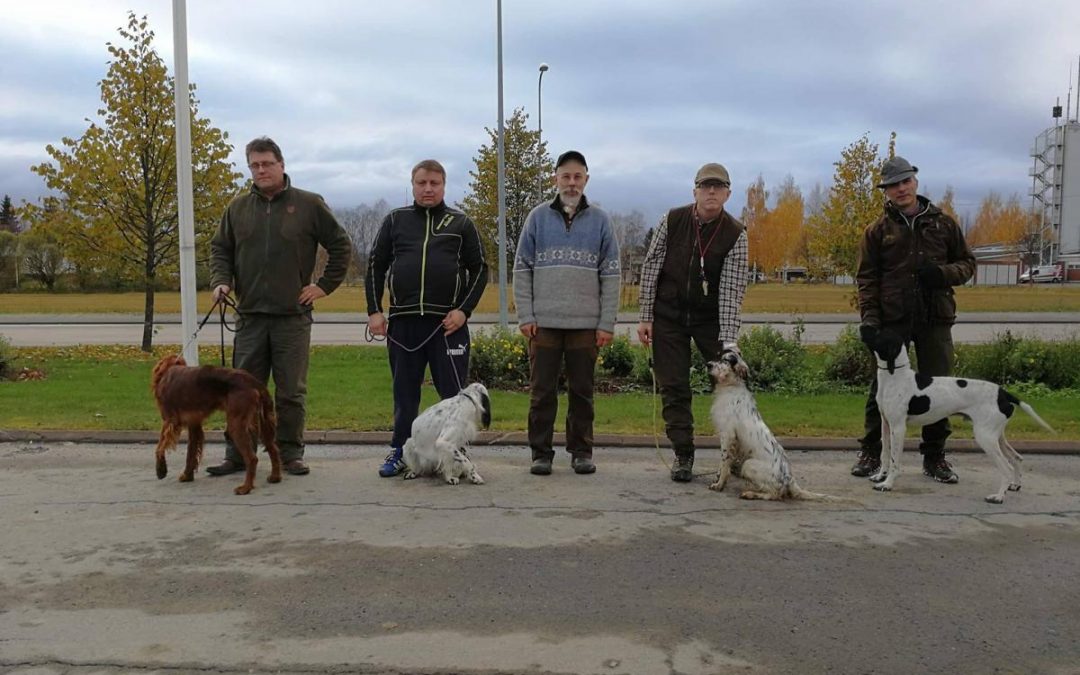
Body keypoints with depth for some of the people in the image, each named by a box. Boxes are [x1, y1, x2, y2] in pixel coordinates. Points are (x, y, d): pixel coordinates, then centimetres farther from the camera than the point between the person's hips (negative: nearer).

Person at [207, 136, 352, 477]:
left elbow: (341, 245, 6)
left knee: (291, 391, 3)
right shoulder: (238, 208, 10)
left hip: (293, 315, -2)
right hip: (250, 315, 3)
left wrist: (325, 285, 0)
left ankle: (290, 454, 14)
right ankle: (237, 454, 16)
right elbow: (219, 249, 17)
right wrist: (221, 281, -1)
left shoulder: (309, 204, 1)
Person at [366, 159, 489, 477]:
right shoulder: (395, 220, 11)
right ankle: (400, 451, 19)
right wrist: (374, 311, 2)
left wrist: (464, 310, -6)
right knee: (404, 391, 9)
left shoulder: (461, 223, 8)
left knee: (453, 390, 1)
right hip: (402, 320, 1)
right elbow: (376, 267, 12)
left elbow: (479, 270, 7)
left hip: (448, 322, -1)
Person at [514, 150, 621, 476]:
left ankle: (581, 451, 19)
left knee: (582, 391, 8)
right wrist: (525, 315, -4)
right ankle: (541, 452, 14)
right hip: (544, 322, 0)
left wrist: (607, 323, -3)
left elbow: (610, 275, 4)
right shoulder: (538, 217, 6)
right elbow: (522, 269, 4)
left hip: (586, 323, 0)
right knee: (542, 391, 4)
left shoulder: (600, 220, 6)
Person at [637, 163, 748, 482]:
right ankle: (683, 455, 13)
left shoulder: (735, 234, -11)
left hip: (711, 318, 0)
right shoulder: (672, 221, -7)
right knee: (673, 387, 2)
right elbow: (651, 267, -2)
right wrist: (646, 317, -6)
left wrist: (728, 341, -25)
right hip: (669, 316, 1)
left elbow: (731, 289, -17)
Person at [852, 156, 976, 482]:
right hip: (893, 320, -1)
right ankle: (871, 452, 13)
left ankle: (934, 455, 17)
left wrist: (944, 273, -7)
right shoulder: (878, 230, 5)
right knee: (883, 387, 3)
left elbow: (967, 262, 15)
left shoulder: (942, 223, 10)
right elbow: (866, 278, 3)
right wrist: (869, 317, -9)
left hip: (936, 320, 2)